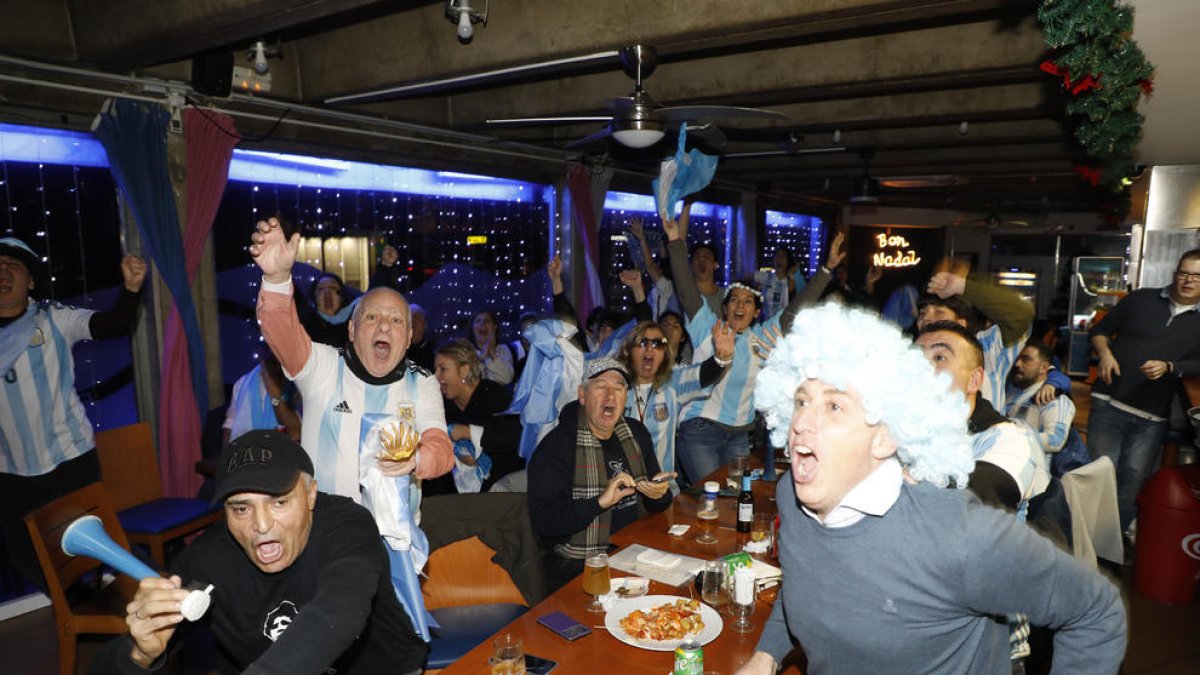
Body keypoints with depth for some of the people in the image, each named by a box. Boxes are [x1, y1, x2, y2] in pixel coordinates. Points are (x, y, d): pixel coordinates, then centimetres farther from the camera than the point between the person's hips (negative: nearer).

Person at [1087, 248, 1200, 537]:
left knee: (1132, 480, 1)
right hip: (1109, 405, -1)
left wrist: (1169, 368, -16)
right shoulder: (1141, 299, 7)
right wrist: (1105, 353, -7)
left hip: (1152, 418, 1)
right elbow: (1100, 330, 12)